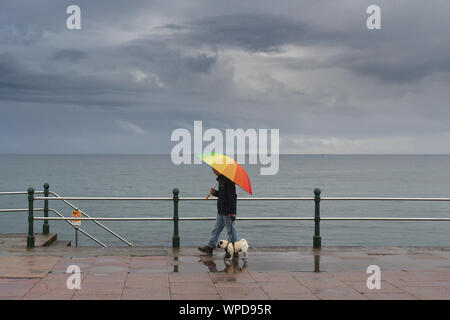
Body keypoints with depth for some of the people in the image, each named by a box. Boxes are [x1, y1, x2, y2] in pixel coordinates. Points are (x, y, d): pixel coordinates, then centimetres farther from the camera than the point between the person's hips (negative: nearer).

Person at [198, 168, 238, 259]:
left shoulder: (228, 180, -17)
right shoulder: (221, 180, 13)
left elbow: (231, 196, -20)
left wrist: (232, 211, -23)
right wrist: (215, 192, 3)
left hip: (228, 211, -10)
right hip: (221, 211, 10)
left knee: (231, 230, -1)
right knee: (216, 229, 13)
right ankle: (210, 246, 18)